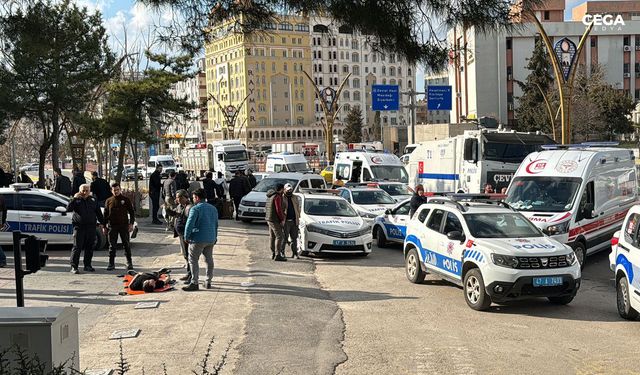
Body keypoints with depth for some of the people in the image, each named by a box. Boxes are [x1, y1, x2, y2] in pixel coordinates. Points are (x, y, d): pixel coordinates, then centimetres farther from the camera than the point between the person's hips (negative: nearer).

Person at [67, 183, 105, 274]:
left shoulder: (93, 200, 12)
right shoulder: (77, 200, 3)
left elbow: (98, 212, 18)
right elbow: (68, 209, -11)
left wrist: (102, 223, 11)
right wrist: (74, 198, -16)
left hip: (91, 227, 4)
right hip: (79, 227, -4)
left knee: (89, 247, 8)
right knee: (77, 247, -7)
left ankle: (87, 265, 19)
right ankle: (74, 267, -7)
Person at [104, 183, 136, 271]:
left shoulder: (126, 200, 3)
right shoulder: (109, 201, 8)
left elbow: (132, 212, 5)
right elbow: (105, 214, 12)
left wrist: (131, 224, -4)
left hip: (124, 225, -1)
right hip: (112, 226, 2)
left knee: (126, 245, 4)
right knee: (112, 246, 3)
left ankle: (129, 263, 13)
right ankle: (111, 264, 9)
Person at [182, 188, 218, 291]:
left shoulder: (195, 209, -12)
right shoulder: (213, 209, 11)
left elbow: (189, 224, -17)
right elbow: (216, 225, 18)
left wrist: (186, 237, -7)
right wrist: (215, 237, 24)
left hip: (198, 239, -7)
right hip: (211, 239, 7)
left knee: (193, 260, -1)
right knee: (209, 260, 14)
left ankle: (194, 283, -3)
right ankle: (209, 282, 20)